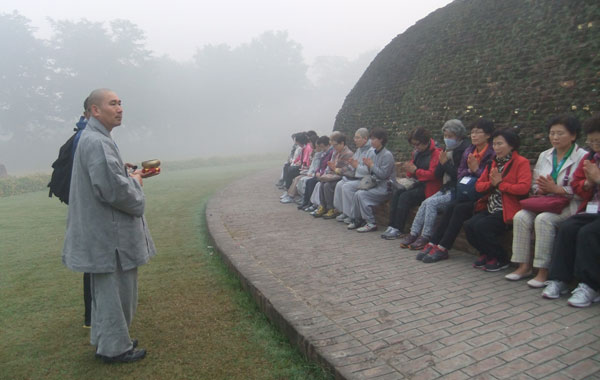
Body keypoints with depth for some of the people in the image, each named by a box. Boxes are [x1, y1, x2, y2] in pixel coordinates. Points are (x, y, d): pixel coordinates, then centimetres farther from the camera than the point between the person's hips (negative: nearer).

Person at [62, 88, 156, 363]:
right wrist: (134, 181, -9)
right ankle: (115, 347, 18)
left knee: (106, 288, 21)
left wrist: (129, 174, 11)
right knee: (116, 288, 2)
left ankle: (105, 339, 37)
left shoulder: (96, 138, 14)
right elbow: (112, 188, -27)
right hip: (109, 233, -11)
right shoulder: (97, 142, -21)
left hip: (103, 230, 11)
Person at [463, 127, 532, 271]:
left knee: (482, 226, -26)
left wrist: (500, 184, -12)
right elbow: (478, 185, 13)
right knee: (469, 225, -17)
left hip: (507, 210, -6)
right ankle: (486, 254, 9)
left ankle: (500, 259, -2)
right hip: (490, 208, 7)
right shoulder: (493, 163, 18)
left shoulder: (521, 162, -4)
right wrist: (491, 183, -7)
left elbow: (524, 188, -20)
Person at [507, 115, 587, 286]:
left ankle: (543, 271, -25)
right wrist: (541, 189, -4)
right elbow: (535, 185, 18)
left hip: (570, 206, -5)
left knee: (543, 219, -33)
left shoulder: (582, 157, -2)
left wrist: (556, 189, -18)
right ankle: (524, 266, -16)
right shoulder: (544, 155, 17)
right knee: (521, 216, -22)